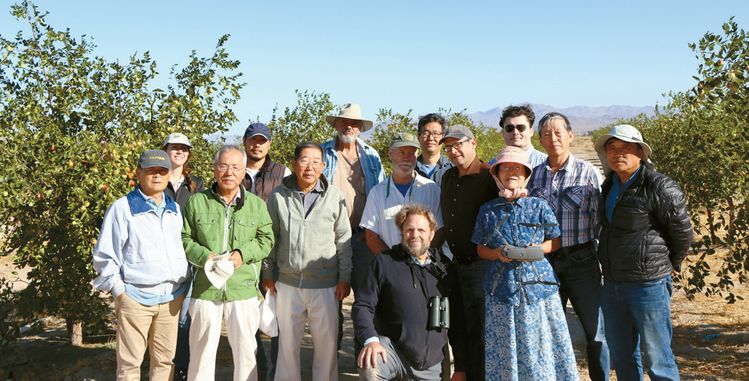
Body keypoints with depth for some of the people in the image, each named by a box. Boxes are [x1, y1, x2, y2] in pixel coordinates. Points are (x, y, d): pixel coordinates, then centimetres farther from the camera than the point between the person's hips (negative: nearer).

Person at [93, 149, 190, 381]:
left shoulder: (176, 210, 12)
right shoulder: (122, 208, -4)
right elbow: (104, 255, -3)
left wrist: (185, 284, 12)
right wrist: (119, 292, -6)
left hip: (172, 297, 5)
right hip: (135, 298, -4)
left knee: (165, 359, 11)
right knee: (130, 362, 2)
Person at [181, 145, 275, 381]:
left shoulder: (257, 205, 6)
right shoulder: (196, 202, 4)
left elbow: (266, 240, 6)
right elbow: (185, 239, 5)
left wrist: (243, 254, -11)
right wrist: (204, 256, -12)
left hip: (244, 290, 0)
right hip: (205, 289, 0)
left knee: (246, 351, 8)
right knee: (202, 352, 10)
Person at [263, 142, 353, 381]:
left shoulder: (335, 196, -3)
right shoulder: (278, 196, 0)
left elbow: (344, 241, 1)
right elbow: (270, 238, 8)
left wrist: (345, 278, 0)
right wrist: (268, 274, 8)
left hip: (325, 285, -1)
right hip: (287, 283, 1)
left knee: (327, 343, 7)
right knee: (288, 343, 14)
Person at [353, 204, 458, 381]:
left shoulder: (445, 267, 8)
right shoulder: (384, 262, -1)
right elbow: (363, 305, -4)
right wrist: (370, 340, -22)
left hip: (431, 365, 4)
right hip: (392, 350, -3)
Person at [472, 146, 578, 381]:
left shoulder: (539, 206, 2)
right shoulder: (488, 210, 4)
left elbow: (555, 241, 8)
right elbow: (481, 249, 9)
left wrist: (538, 249, -12)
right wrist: (497, 253, -11)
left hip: (537, 284, -1)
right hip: (502, 287, 1)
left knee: (540, 346, 3)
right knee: (504, 349, 5)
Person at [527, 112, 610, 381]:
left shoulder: (587, 172, 0)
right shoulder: (534, 174, 7)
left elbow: (599, 218, -1)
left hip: (581, 260, -2)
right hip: (545, 261, 3)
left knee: (595, 330, 2)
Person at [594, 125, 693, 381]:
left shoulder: (660, 187, -14)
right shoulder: (610, 186, 10)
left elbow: (682, 232, -7)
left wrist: (671, 266, 5)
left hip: (649, 285, -7)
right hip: (612, 283, 7)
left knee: (657, 359, 1)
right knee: (622, 356, 16)